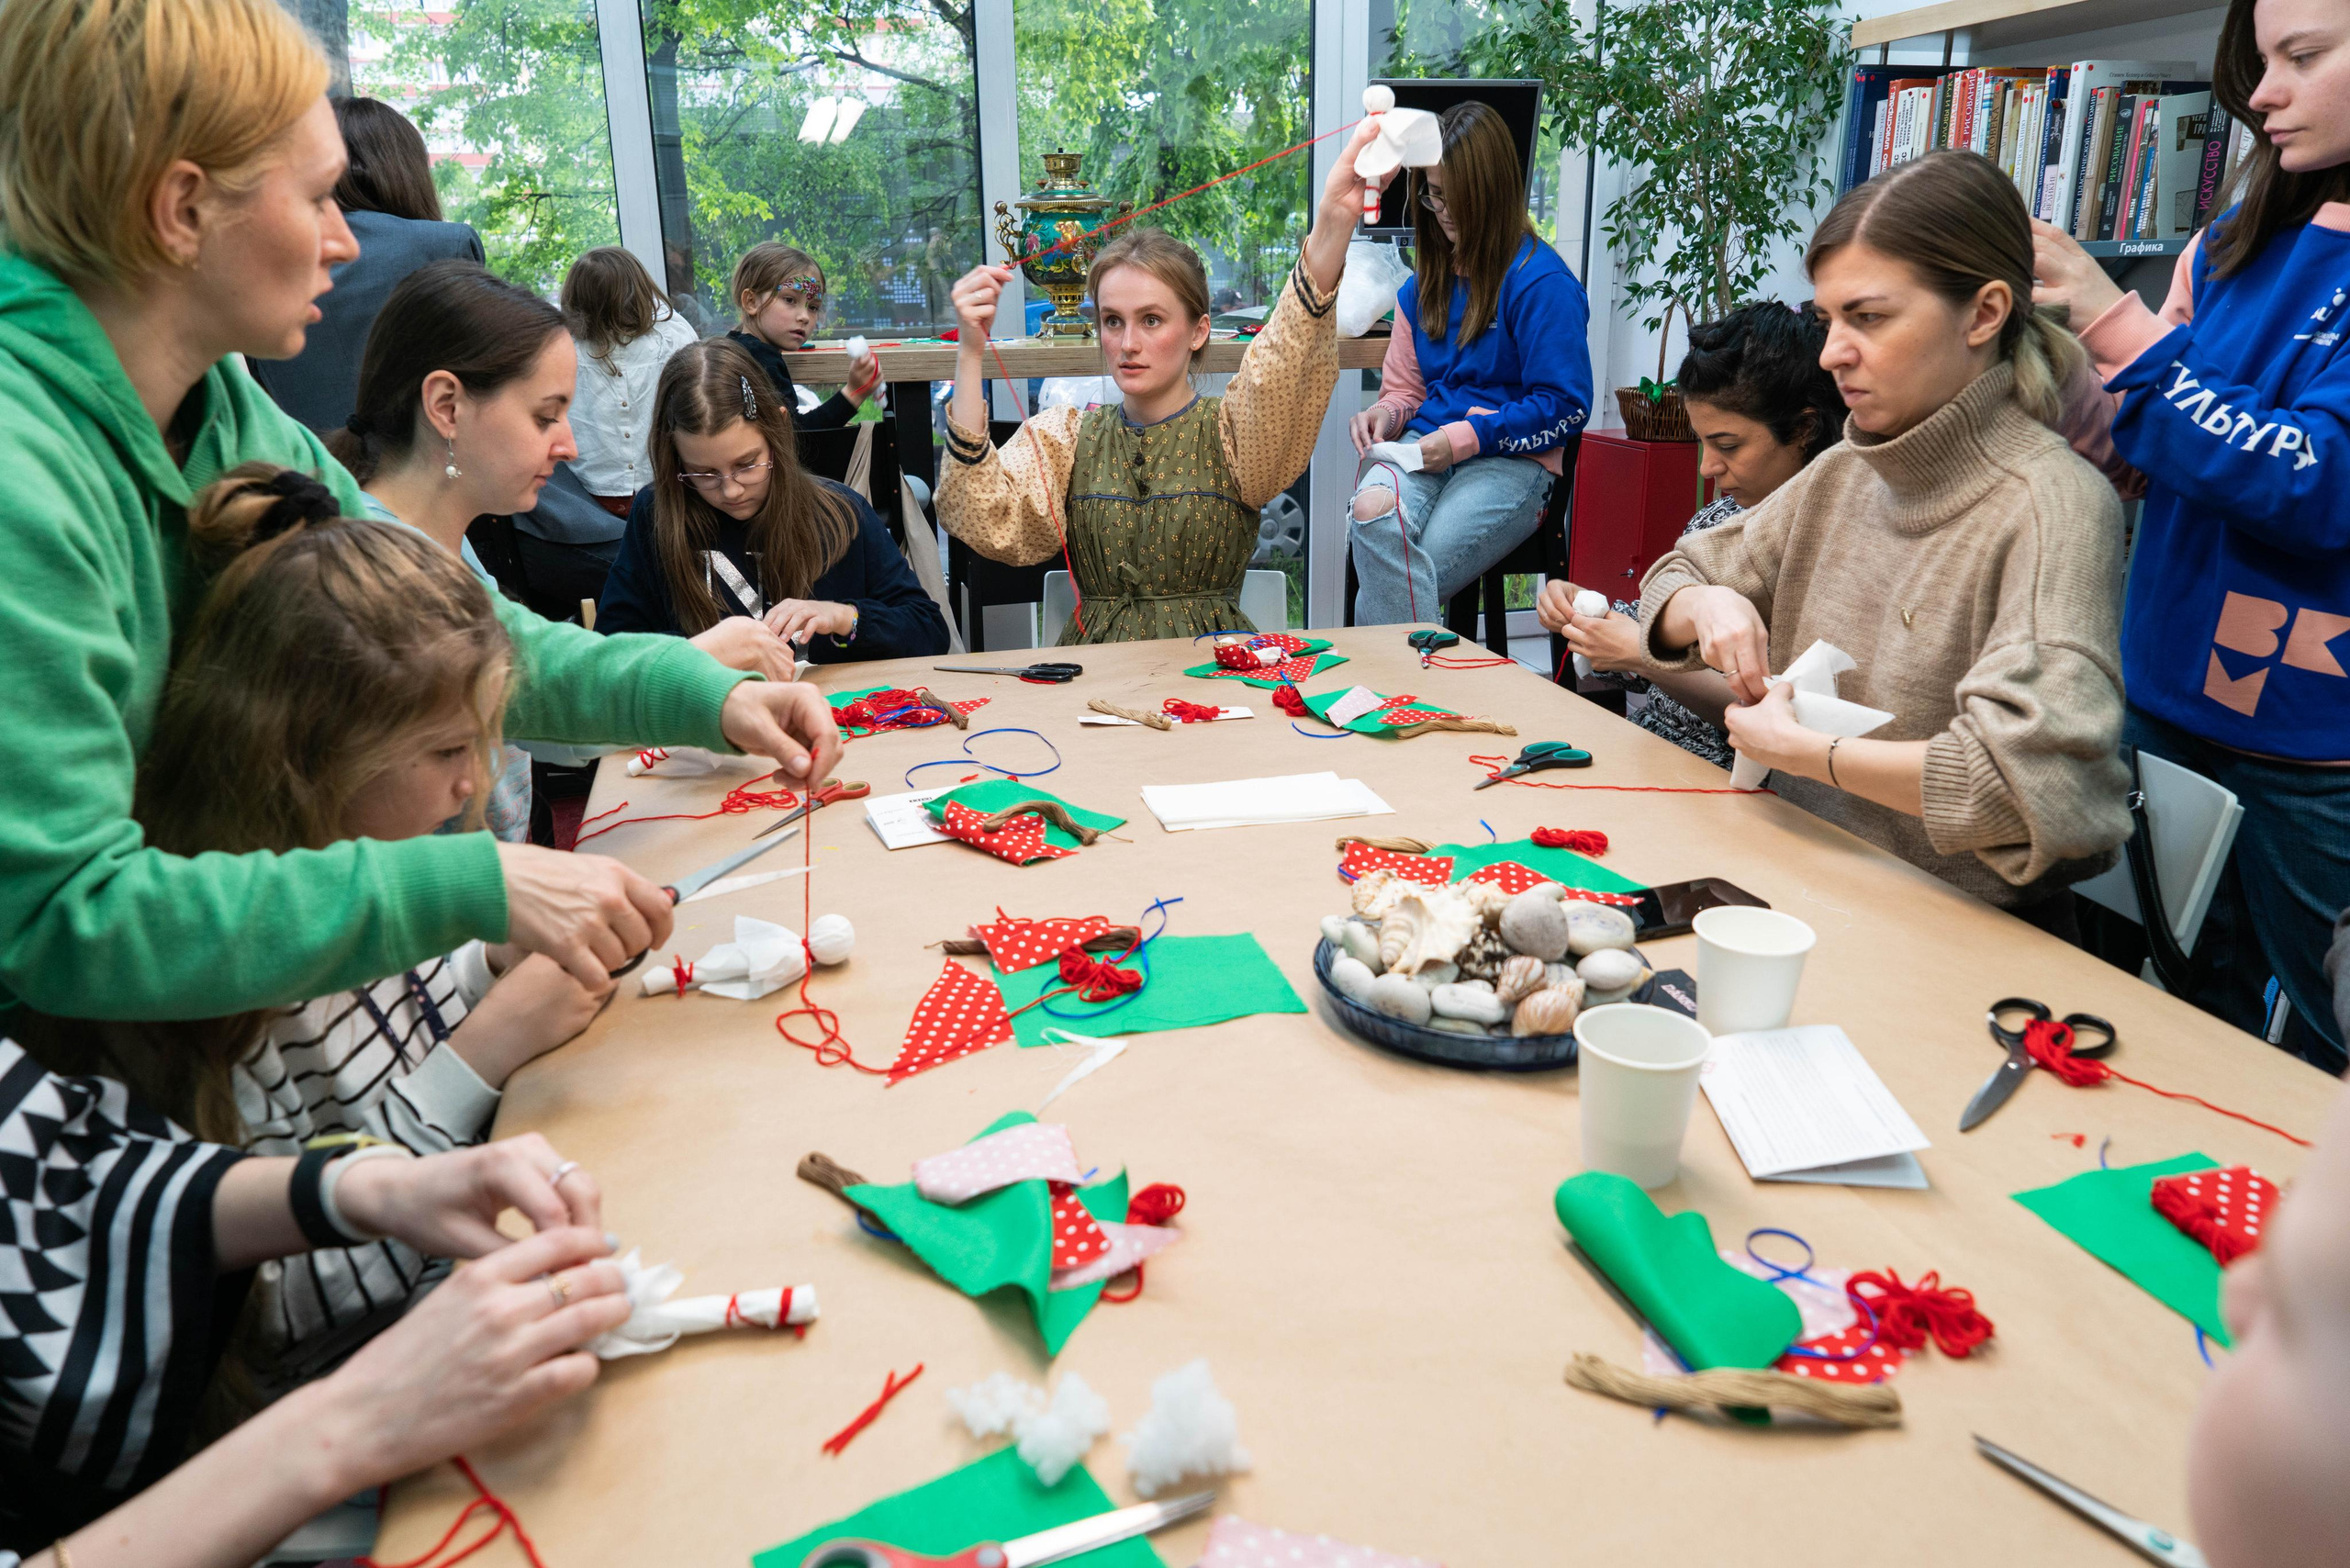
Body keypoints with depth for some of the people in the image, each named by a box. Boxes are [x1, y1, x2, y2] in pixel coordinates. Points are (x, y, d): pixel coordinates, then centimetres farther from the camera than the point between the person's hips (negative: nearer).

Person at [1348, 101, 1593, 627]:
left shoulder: (1542, 281, -2)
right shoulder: (1424, 283, 19)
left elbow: (1566, 407, -5)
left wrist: (1467, 437, -14)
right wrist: (1386, 413, 1)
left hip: (1509, 462, -5)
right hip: (1424, 450, 5)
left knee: (1391, 584, -28)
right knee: (1372, 512, -33)